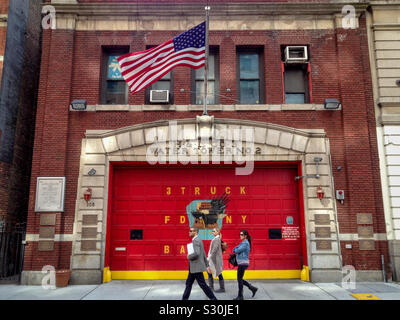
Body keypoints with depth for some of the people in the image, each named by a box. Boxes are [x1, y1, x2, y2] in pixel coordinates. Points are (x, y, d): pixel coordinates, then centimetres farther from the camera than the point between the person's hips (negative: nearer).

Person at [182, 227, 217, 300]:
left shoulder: (196, 240, -17)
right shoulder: (197, 240, 15)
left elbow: (197, 253, -31)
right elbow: (204, 254, 17)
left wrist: (189, 256, -13)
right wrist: (207, 265, 18)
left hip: (197, 267, -10)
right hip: (194, 268, 10)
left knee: (202, 284, -2)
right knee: (188, 283, 14)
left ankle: (213, 298, 7)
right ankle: (184, 298, 21)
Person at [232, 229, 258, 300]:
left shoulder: (245, 243, -14)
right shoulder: (242, 243, 16)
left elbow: (237, 251, -18)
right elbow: (235, 249, 17)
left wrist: (235, 250, 2)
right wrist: (236, 249, -4)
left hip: (243, 263, -10)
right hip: (241, 263, 10)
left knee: (239, 279, -3)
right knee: (240, 279, 14)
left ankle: (240, 296, 6)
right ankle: (252, 288, 21)